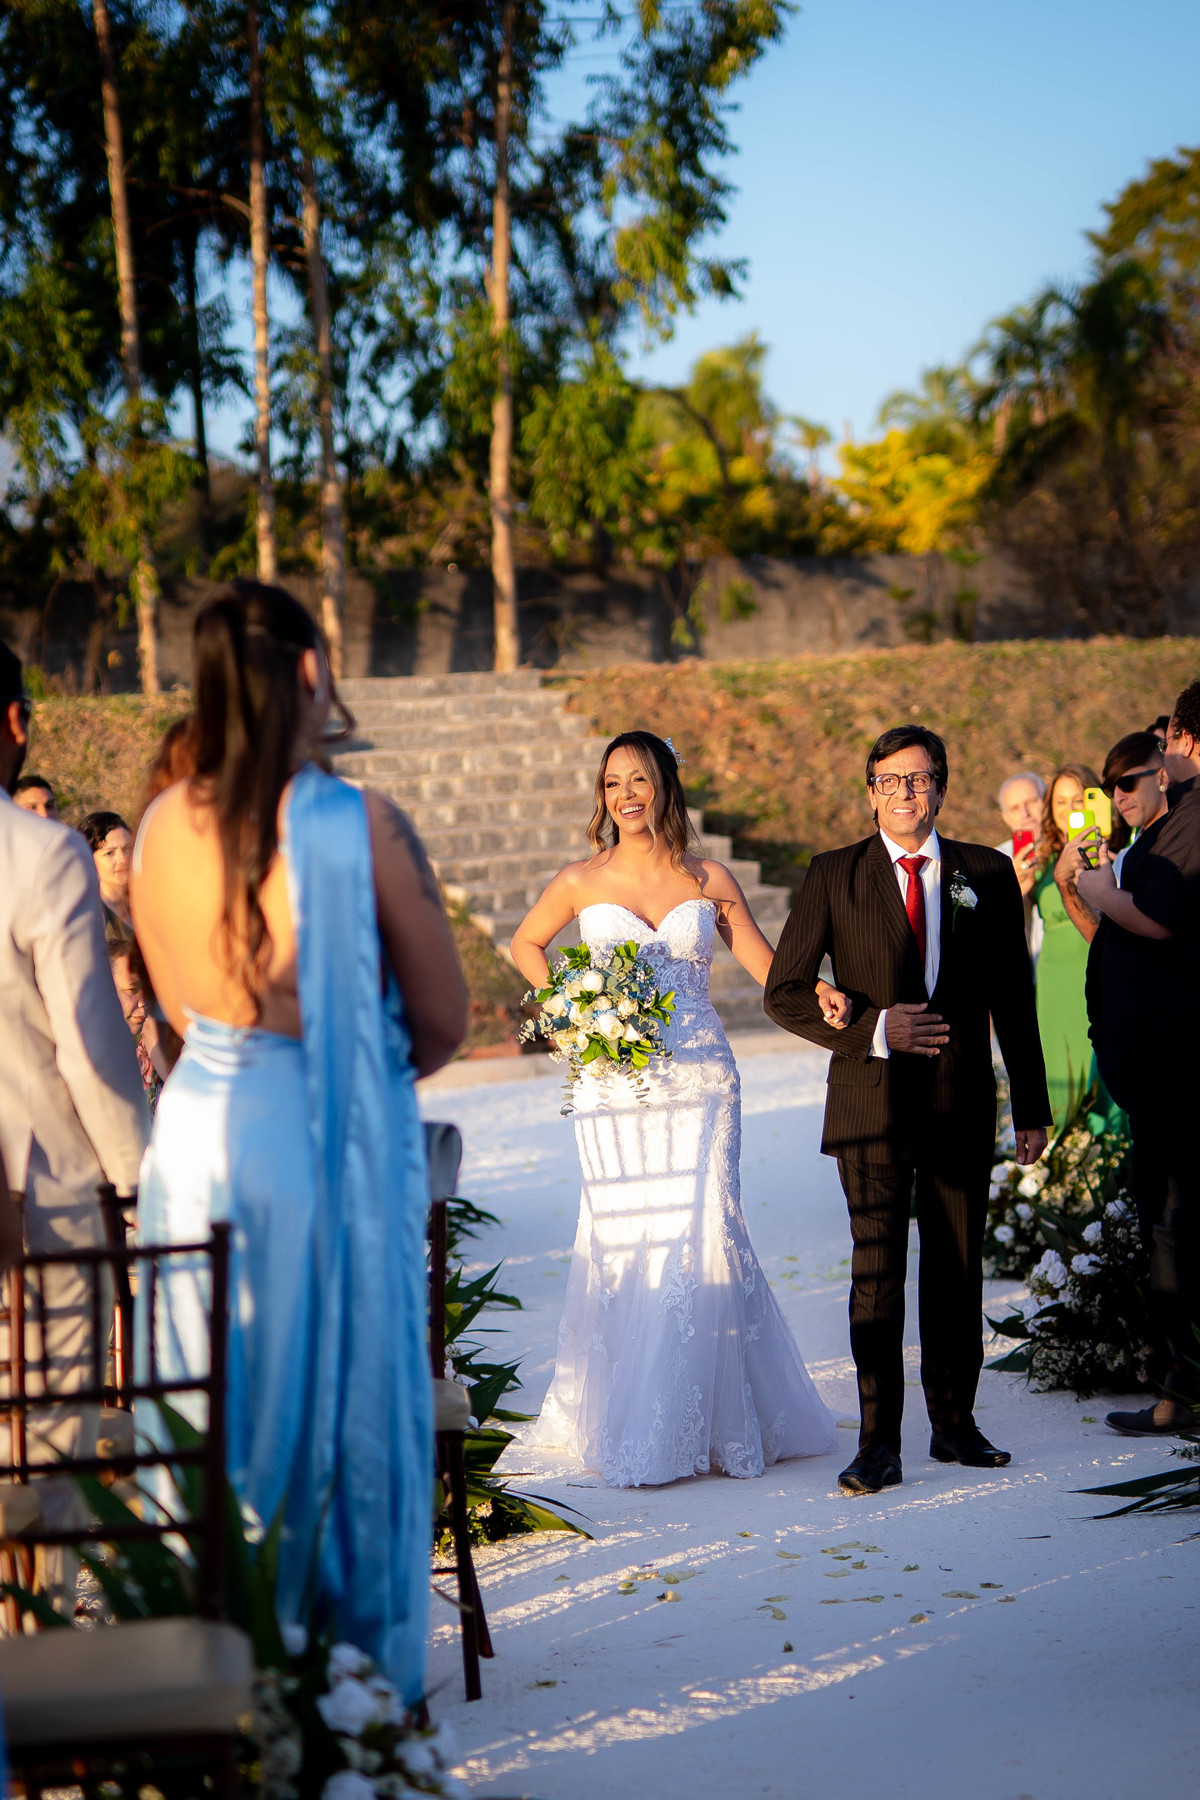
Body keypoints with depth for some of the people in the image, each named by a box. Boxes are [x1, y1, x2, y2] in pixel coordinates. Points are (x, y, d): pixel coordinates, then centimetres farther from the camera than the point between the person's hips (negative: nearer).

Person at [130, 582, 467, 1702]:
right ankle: (363, 1666, 19)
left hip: (199, 1135, 4)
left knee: (217, 1400, 15)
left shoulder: (162, 830, -3)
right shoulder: (364, 828, -15)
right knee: (345, 1390, 9)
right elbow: (443, 1023, -6)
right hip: (336, 1146, -4)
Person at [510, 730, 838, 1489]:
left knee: (701, 1237, -6)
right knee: (622, 1239, -2)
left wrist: (817, 996, -15)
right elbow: (526, 945, 21)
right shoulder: (581, 882, 5)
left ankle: (709, 1419, 5)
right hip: (613, 1083, 0)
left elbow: (769, 966, 5)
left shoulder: (710, 881, 5)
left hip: (700, 1082, 0)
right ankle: (623, 1420, 9)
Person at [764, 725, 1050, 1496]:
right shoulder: (834, 876, 2)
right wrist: (873, 1028, -14)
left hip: (962, 1101, 2)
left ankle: (955, 1424, 22)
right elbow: (785, 992, 0)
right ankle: (879, 1444, -6)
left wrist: (1032, 1108, 8)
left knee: (958, 1267, 9)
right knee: (877, 1267, -9)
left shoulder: (988, 875, 6)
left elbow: (1014, 999, 9)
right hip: (873, 1098, -2)